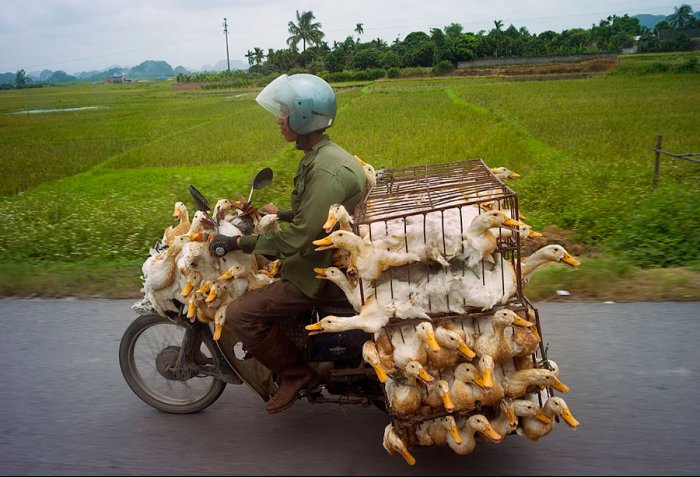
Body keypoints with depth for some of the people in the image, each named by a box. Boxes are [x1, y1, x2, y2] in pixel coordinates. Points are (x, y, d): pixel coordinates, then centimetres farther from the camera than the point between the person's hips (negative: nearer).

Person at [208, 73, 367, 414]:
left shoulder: (326, 171, -26)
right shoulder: (318, 155, 6)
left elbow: (299, 237, -28)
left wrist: (239, 243, -21)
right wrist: (278, 213, 24)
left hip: (323, 273, -11)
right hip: (322, 256, 11)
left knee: (239, 314, -13)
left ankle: (295, 374, 4)